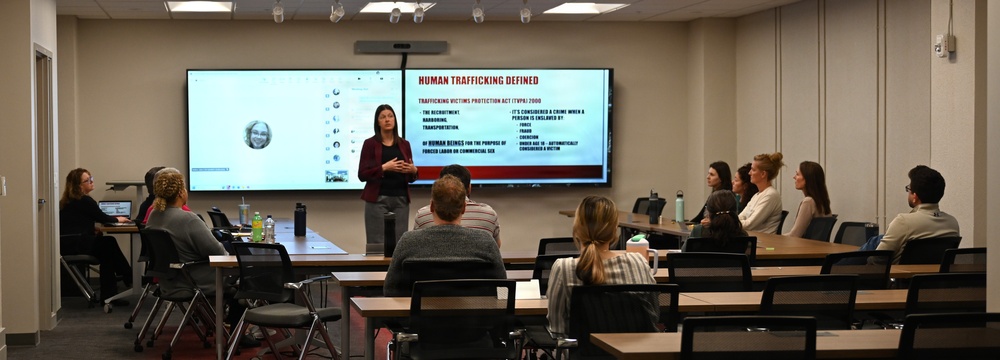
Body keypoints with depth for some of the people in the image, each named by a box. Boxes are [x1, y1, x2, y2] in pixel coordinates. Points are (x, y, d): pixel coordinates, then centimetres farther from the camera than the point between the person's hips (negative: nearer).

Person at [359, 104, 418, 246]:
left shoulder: (404, 144, 11)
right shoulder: (370, 144, -1)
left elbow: (410, 177, 15)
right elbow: (362, 174, -6)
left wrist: (413, 170, -7)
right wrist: (384, 168, -18)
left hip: (401, 200, 4)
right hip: (378, 199, -4)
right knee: (377, 244, -7)